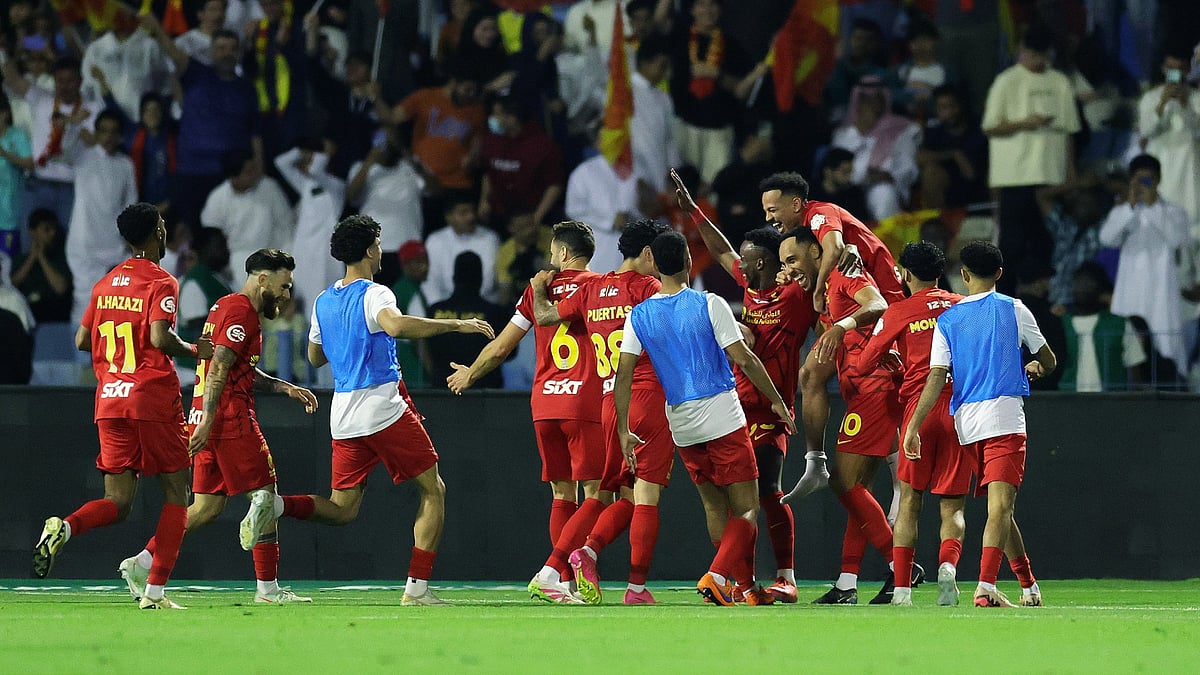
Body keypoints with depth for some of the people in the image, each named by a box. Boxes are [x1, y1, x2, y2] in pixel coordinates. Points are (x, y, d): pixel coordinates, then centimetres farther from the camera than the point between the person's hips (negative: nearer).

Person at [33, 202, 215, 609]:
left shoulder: (105, 284, 13)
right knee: (176, 493, 7)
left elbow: (82, 340, 14)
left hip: (110, 402, 6)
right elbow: (160, 338, -20)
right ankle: (155, 591, -3)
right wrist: (195, 351, -3)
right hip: (153, 397, -6)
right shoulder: (160, 282, -7)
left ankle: (65, 527, -26)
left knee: (118, 503, 6)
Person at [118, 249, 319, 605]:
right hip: (231, 418, -10)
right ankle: (267, 588, 2)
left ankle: (142, 563, -1)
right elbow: (219, 368, -20)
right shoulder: (242, 312, -11)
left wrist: (284, 388, 22)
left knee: (207, 507, 7)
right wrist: (207, 421, -25)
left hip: (209, 419, 10)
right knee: (265, 495, -1)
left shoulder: (225, 307, 21)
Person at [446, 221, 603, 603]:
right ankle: (549, 573, -18)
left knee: (563, 495, 12)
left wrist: (469, 374, 30)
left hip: (543, 400, 4)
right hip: (586, 403, -4)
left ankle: (566, 582, 7)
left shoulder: (539, 288, 9)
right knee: (596, 495, -4)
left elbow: (501, 347, 14)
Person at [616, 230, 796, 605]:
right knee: (746, 511, -1)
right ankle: (718, 576, -20)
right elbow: (743, 359, -10)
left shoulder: (639, 315, 2)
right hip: (722, 418, -5)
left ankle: (746, 586, 21)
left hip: (681, 427, 5)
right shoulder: (709, 305, -9)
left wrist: (624, 432, 1)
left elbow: (623, 376, -3)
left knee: (715, 509, 17)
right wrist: (777, 401, 1)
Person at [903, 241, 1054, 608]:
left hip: (966, 421, 3)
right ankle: (986, 586, -29)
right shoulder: (1013, 310, 4)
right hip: (1005, 416, -3)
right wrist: (1033, 369, 36)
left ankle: (1028, 583, 26)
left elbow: (936, 378, -2)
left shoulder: (947, 320, 8)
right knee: (1000, 506, -13)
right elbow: (1049, 361, 14)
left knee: (999, 507, 16)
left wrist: (913, 426, -3)